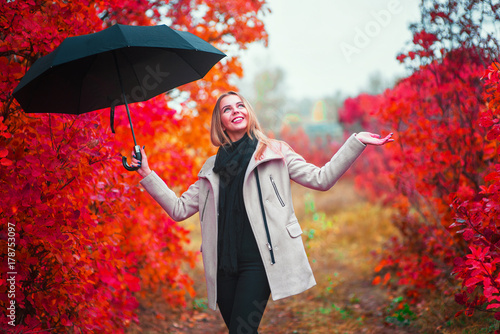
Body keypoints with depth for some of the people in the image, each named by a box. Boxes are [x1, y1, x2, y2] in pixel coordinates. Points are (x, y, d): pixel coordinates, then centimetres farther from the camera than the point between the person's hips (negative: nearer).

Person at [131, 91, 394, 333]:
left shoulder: (274, 152, 9)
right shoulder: (212, 167, 17)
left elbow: (320, 179, 1)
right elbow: (179, 209, 16)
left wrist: (356, 142, -6)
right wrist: (147, 175, 10)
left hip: (257, 261, -4)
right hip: (224, 263, 4)